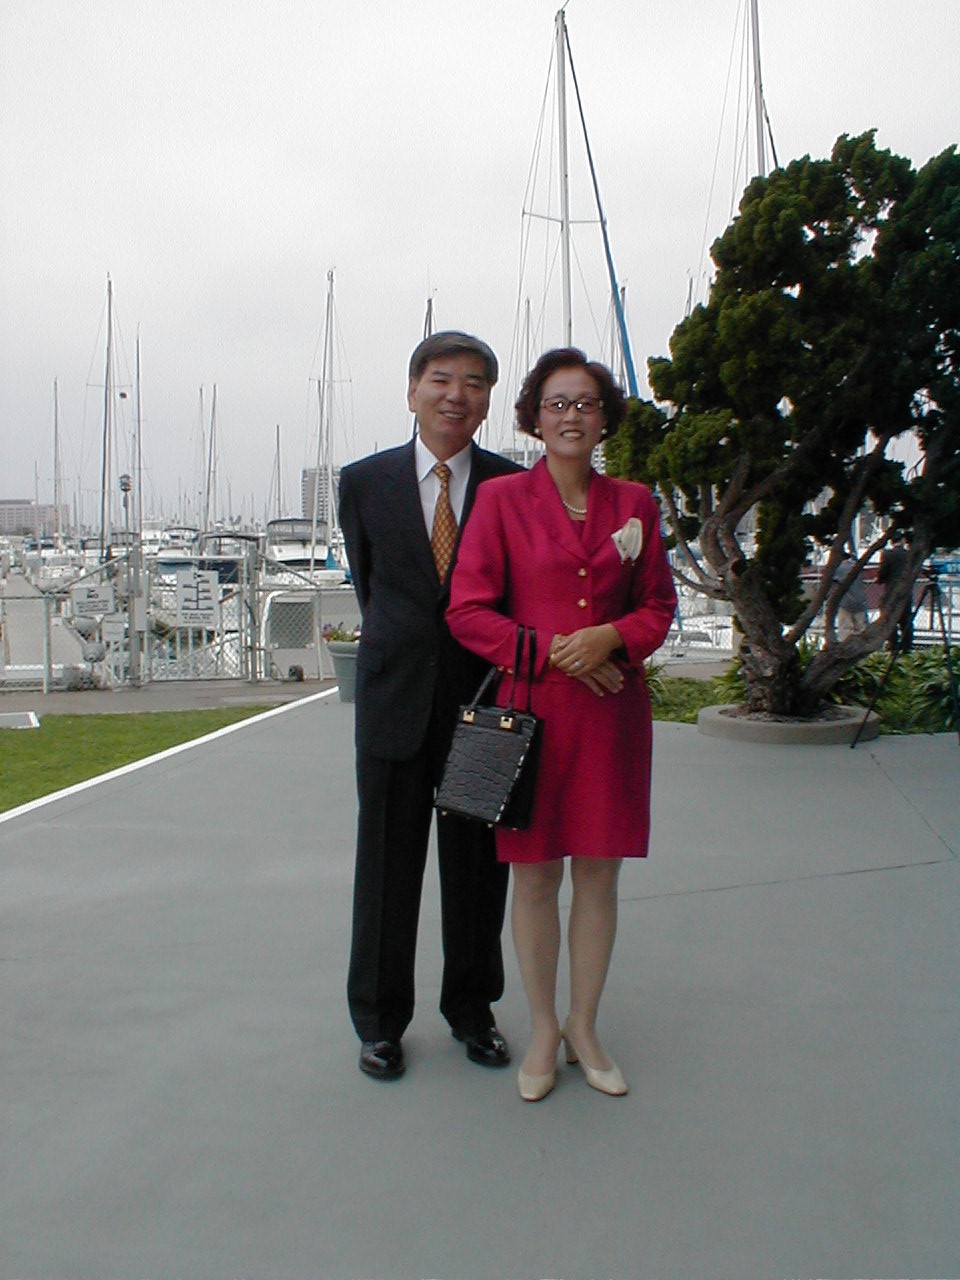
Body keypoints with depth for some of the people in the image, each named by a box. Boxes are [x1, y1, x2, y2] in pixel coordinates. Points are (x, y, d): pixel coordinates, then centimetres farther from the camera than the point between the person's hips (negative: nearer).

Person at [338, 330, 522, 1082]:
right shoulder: (366, 482, 3)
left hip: (484, 696, 0)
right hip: (396, 701, 0)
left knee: (478, 865, 10)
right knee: (387, 865, 8)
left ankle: (472, 1008, 28)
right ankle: (380, 1020, 24)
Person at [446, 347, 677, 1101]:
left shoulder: (635, 503, 7)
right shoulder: (502, 499, -1)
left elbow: (658, 606, 10)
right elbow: (468, 610, -4)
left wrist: (612, 637, -11)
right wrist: (552, 652, -13)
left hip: (613, 711, 2)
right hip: (532, 707, -2)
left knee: (599, 874, 8)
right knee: (535, 876, 5)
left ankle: (585, 1028, 26)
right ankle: (543, 1032, 23)